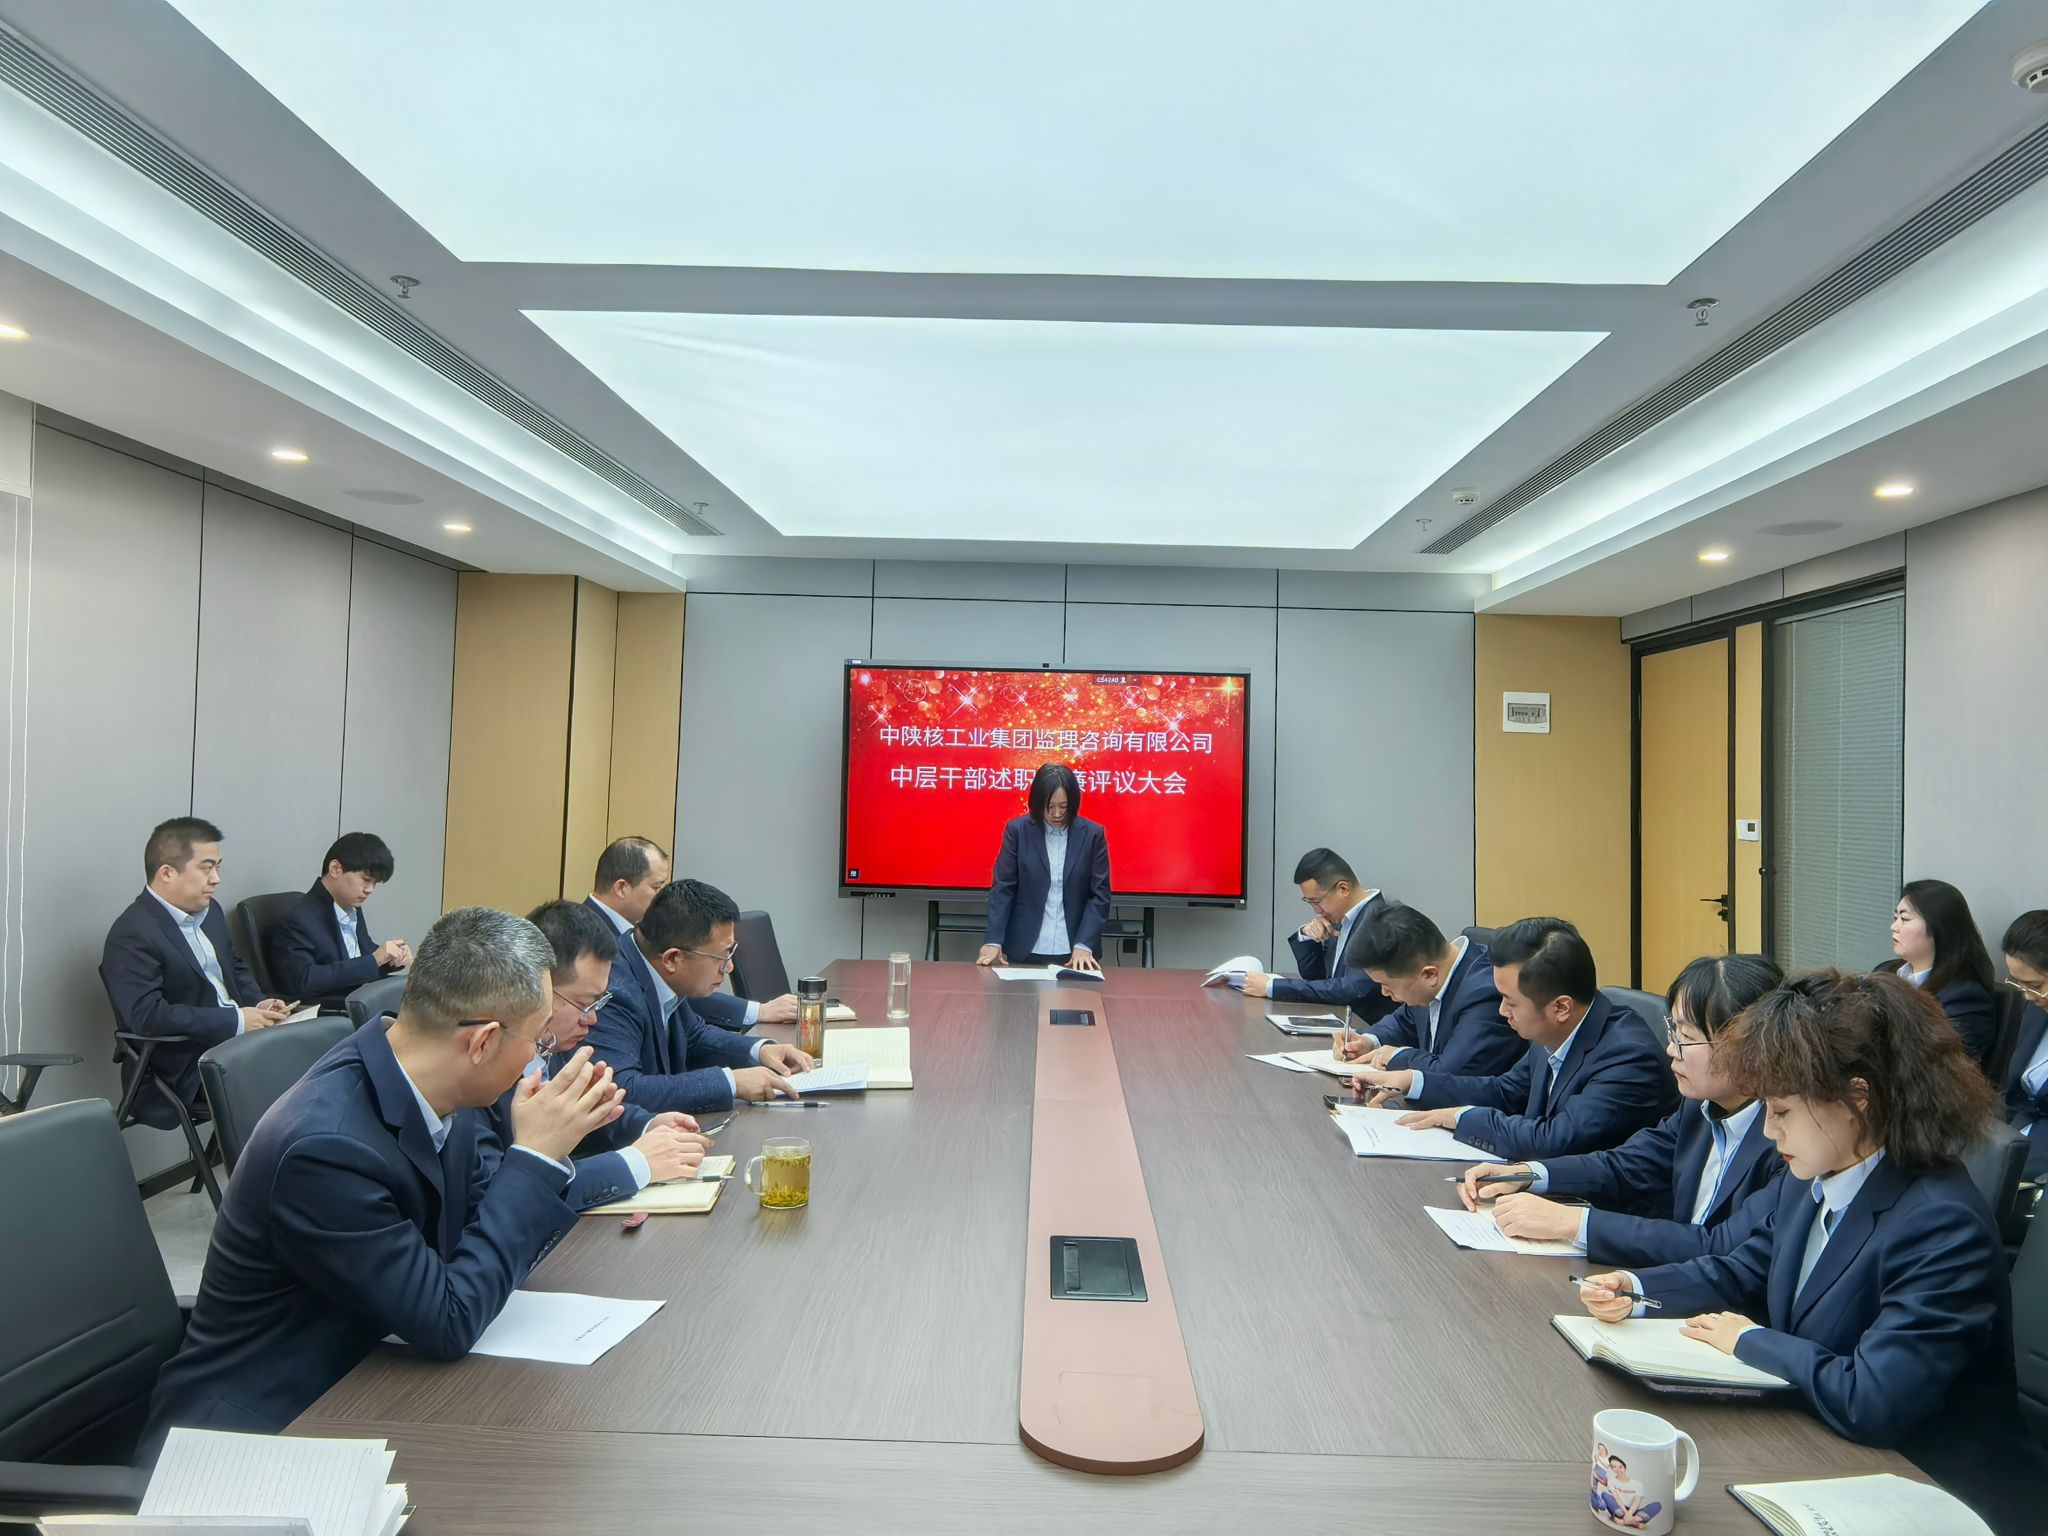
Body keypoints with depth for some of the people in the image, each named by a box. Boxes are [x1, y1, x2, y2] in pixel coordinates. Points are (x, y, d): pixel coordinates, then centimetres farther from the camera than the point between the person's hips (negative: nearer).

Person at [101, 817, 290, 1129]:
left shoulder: (209, 910, 12)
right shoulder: (132, 935, -14)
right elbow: (147, 1015, -23)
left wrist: (260, 1005, 2)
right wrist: (236, 1020, -21)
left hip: (235, 1040, 8)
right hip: (186, 1071, -8)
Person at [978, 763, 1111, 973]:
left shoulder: (1092, 834, -1)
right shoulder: (1017, 830, -2)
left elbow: (1099, 895, -2)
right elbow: (1002, 888, -3)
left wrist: (1084, 945, -13)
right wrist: (994, 941, -12)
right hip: (1024, 951, 0)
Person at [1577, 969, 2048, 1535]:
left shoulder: (1942, 1227, -26)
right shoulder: (1810, 1179, -1)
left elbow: (1869, 1402, -30)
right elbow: (1743, 1270, 13)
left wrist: (1750, 1340, -14)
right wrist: (1633, 1288, -4)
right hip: (1818, 1450, 7)